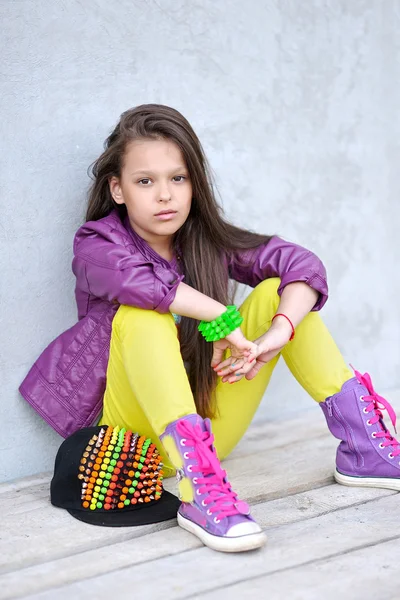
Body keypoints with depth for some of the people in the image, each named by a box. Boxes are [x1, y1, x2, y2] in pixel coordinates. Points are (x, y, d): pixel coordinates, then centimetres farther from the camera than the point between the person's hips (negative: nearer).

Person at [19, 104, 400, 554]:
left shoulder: (209, 240, 2)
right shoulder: (95, 245, -10)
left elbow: (302, 265, -10)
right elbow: (135, 279, -34)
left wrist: (276, 335, -27)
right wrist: (222, 318, -32)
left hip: (208, 427, 4)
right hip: (138, 435, -4)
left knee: (276, 291, -6)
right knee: (143, 316, -31)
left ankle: (362, 446, -8)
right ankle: (198, 491, -44)